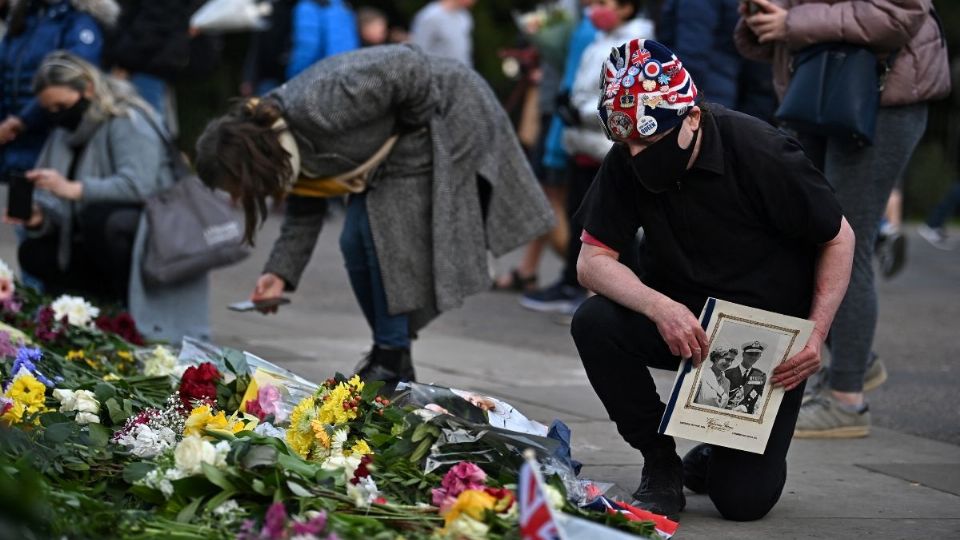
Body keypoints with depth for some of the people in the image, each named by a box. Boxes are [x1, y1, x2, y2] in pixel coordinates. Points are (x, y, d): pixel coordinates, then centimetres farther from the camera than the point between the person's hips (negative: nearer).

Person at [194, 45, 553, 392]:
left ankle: (393, 360, -10)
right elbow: (304, 214, 7)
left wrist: (417, 122, -17)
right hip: (401, 142, 9)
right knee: (357, 240, 1)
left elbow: (408, 67, -32)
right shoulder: (288, 141, -4)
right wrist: (280, 273, -6)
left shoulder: (315, 108, -34)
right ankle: (387, 355, 11)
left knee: (381, 230, -16)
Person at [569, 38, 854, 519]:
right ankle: (660, 465, -6)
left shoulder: (762, 154, -22)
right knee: (593, 324, -27)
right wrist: (660, 308, -32)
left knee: (742, 499, -14)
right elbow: (592, 260, -13)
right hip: (682, 318, 4)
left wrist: (816, 334, -21)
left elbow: (839, 238, -11)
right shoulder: (625, 163, -11)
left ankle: (723, 453, 26)